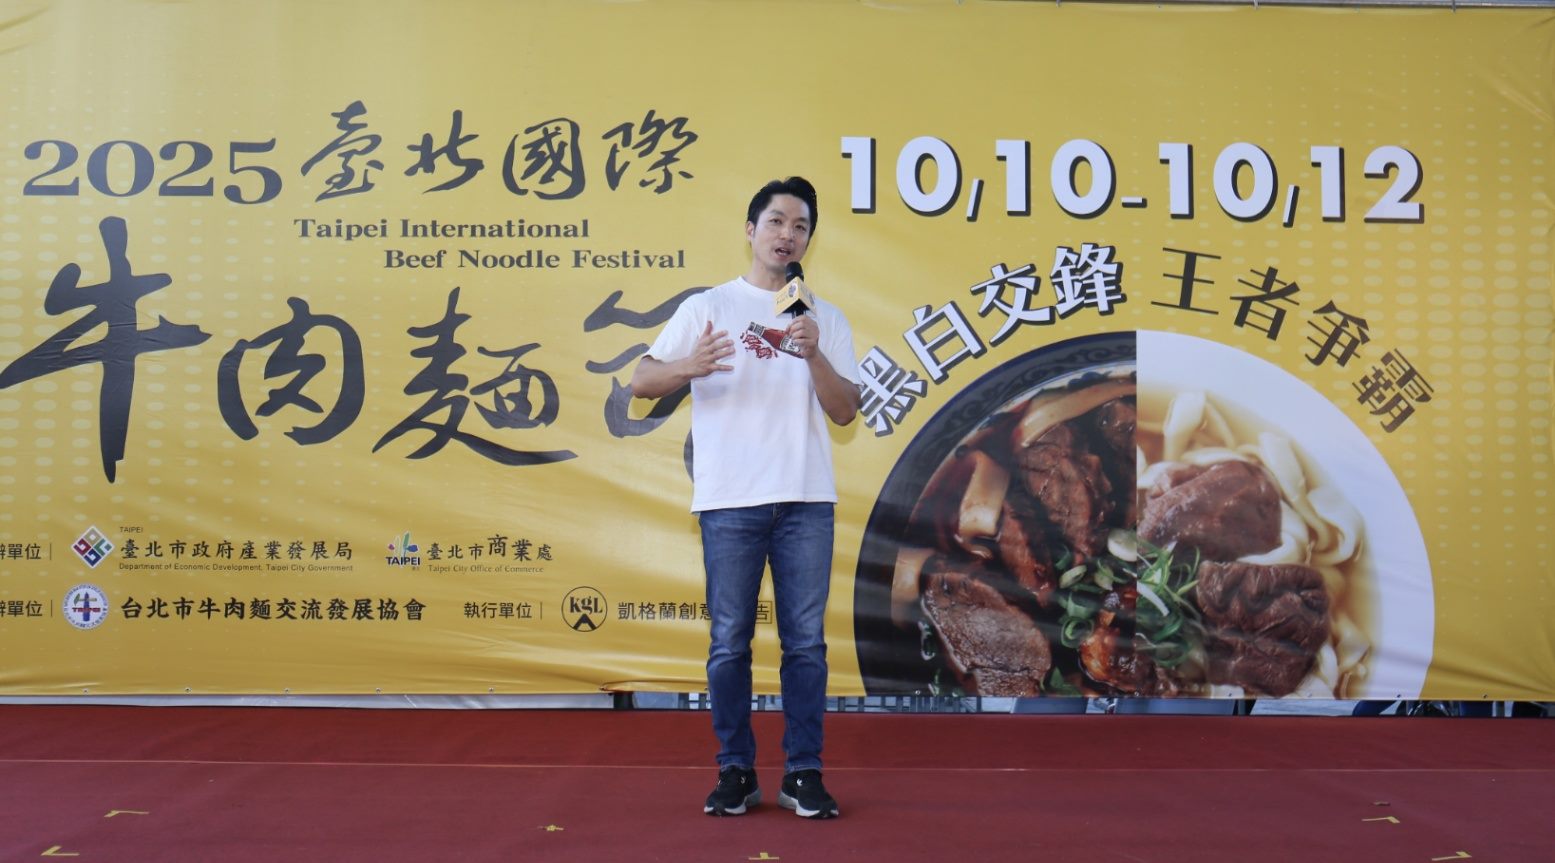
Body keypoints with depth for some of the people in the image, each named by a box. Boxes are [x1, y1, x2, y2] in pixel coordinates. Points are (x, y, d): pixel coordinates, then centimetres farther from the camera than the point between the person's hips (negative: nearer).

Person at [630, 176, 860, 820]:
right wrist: (691, 366, -17)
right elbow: (641, 383, 2)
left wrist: (814, 355, -13)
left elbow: (845, 412, 4)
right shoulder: (707, 307, 7)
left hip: (806, 500, 2)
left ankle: (803, 774, 15)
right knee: (729, 642, 4)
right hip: (730, 500, -1)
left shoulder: (827, 320, 12)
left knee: (805, 641, 4)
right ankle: (736, 772, 16)